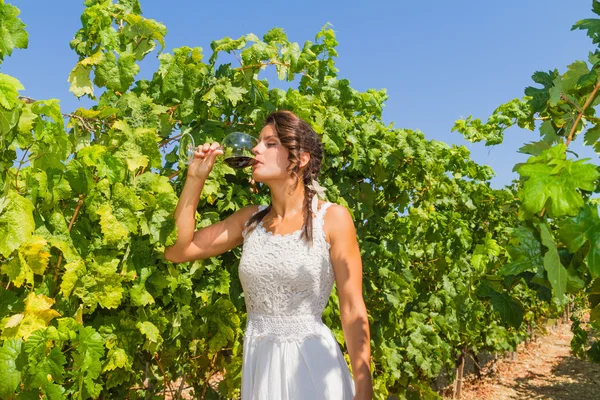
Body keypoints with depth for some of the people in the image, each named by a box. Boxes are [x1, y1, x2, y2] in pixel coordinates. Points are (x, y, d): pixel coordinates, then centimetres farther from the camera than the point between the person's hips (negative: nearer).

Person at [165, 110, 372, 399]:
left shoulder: (332, 219, -8)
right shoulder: (250, 220, 5)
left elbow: (352, 309, -8)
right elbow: (176, 251, 5)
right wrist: (195, 179, 0)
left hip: (310, 363, -4)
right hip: (257, 363, 5)